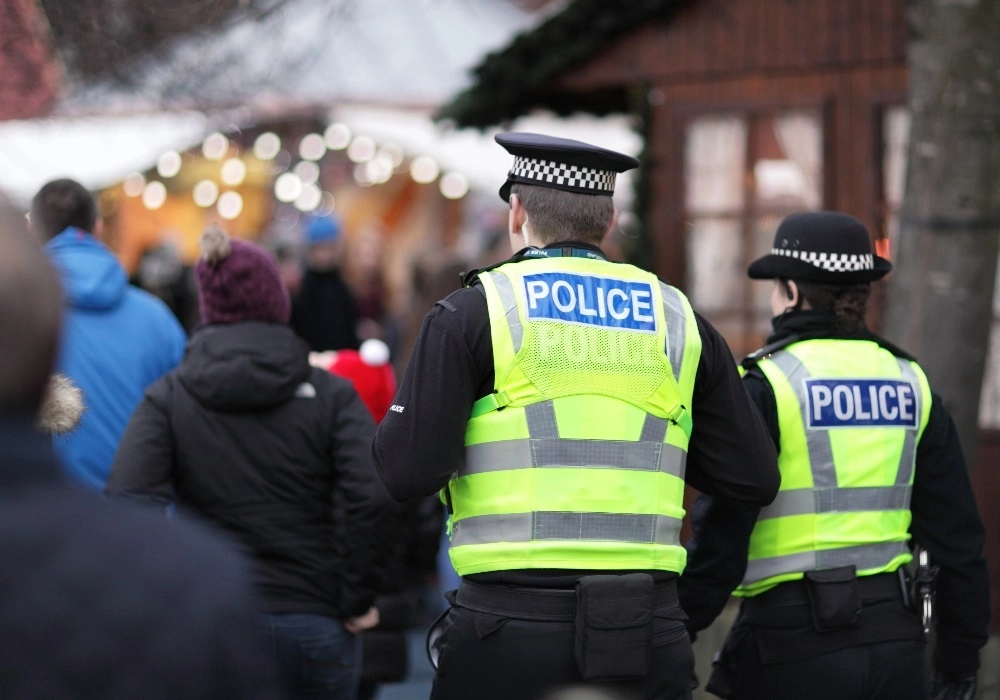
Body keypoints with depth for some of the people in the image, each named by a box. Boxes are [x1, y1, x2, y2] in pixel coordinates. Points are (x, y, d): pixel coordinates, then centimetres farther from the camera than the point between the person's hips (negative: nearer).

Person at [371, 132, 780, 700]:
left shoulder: (473, 312, 1)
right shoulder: (678, 320, 11)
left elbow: (409, 472, -7)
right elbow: (755, 479, 8)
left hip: (511, 629, -3)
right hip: (648, 638, 3)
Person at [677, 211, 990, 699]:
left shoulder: (766, 384, -7)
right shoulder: (909, 383, 9)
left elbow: (722, 528, -12)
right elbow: (958, 534, 10)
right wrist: (960, 657, 17)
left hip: (793, 645, -5)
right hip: (895, 641, 5)